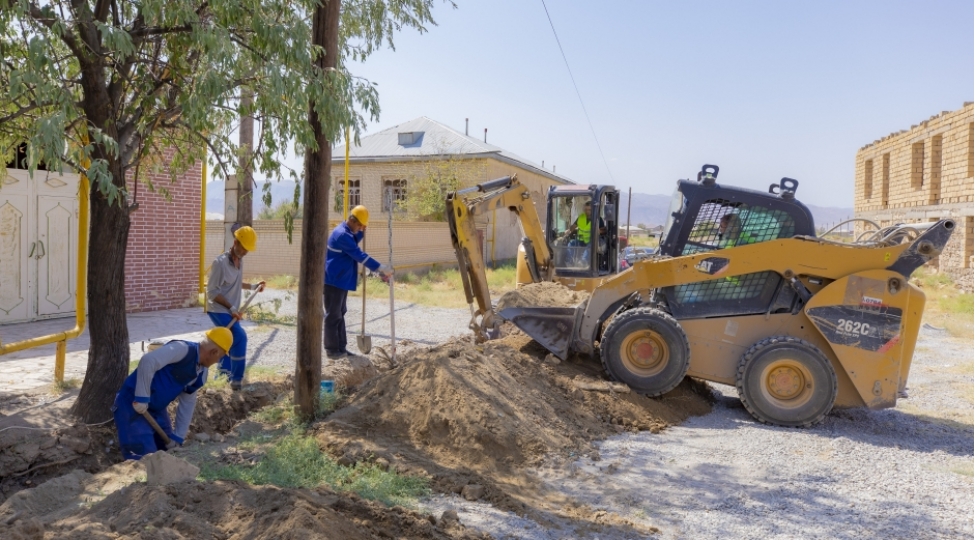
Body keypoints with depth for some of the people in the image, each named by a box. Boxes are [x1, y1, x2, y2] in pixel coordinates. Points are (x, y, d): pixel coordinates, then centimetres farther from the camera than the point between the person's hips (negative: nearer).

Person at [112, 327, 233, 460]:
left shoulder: (201, 374, 7)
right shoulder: (183, 349, -23)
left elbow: (188, 403, 13)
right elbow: (148, 361, -35)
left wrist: (178, 437, 12)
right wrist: (142, 398, -32)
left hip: (157, 409, 9)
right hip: (133, 402, -9)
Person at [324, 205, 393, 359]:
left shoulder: (347, 232, 9)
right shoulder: (341, 234, -23)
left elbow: (353, 245, 26)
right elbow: (359, 255, -27)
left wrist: (362, 233, 9)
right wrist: (380, 268, -28)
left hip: (341, 280, 10)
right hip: (334, 280, -10)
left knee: (340, 314, 14)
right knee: (333, 316, -3)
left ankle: (340, 348, 21)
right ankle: (332, 350, 4)